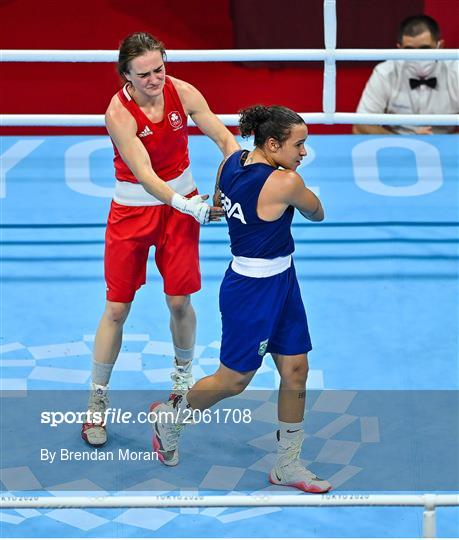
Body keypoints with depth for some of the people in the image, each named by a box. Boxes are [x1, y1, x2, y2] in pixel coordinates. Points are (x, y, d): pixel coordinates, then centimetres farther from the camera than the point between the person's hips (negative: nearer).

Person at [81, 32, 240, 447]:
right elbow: (144, 174, -29)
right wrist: (187, 206, -40)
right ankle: (97, 401, 13)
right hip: (133, 207, -3)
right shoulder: (119, 114, -25)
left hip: (181, 200, 3)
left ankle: (183, 374, 33)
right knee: (117, 308, 0)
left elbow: (224, 138, -9)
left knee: (179, 300, 5)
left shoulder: (183, 93, -14)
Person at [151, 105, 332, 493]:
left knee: (296, 371, 11)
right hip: (253, 292, -9)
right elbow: (317, 213, -5)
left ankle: (288, 466, 20)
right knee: (234, 381, 10)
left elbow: (218, 202, 16)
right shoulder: (286, 182, -26)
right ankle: (170, 417, 33)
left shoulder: (233, 162, -3)